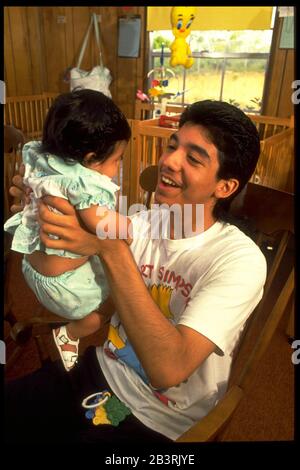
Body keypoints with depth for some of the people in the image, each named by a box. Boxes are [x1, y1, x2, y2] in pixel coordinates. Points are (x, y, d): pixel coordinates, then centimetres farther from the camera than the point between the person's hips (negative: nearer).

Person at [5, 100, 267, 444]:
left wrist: (111, 248, -37)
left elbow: (169, 370, -31)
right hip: (101, 371, 5)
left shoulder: (240, 260, -22)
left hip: (155, 421, -4)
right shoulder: (141, 223, -5)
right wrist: (51, 215, -16)